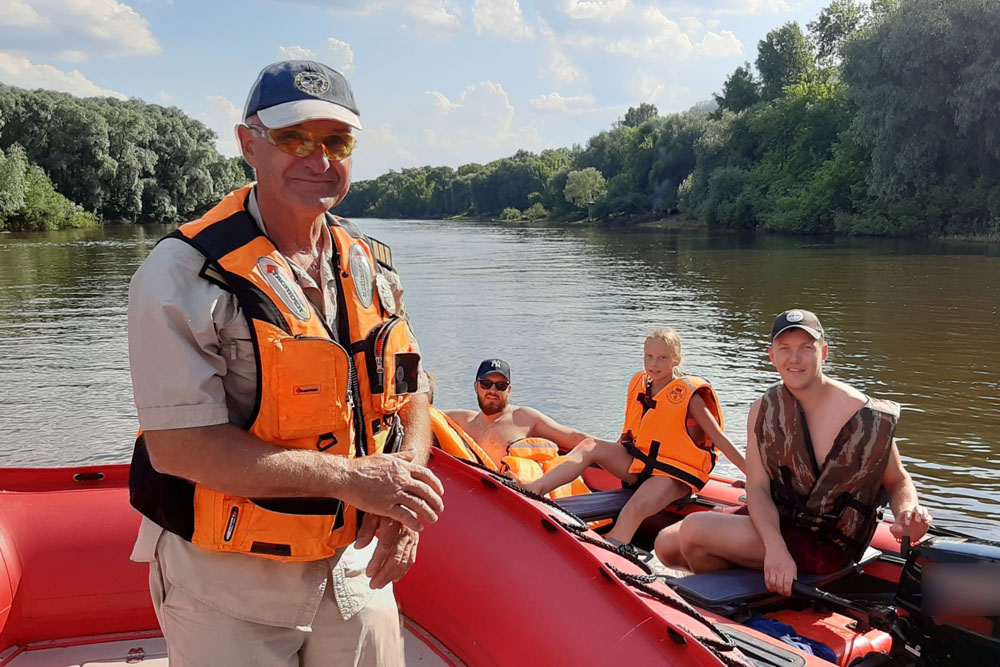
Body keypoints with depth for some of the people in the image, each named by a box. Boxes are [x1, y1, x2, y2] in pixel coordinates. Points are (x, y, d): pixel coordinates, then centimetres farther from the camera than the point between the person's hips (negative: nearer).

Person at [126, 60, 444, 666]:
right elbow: (177, 446, -23)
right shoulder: (185, 274, -17)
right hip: (227, 587, -5)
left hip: (355, 568, 5)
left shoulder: (372, 269, 2)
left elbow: (411, 391, 8)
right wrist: (351, 477, -23)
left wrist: (403, 492, -11)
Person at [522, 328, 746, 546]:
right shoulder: (639, 386, 5)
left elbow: (719, 438, -7)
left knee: (633, 510, -33)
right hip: (638, 463, 6)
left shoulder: (688, 396, -10)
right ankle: (532, 490, -29)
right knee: (590, 447, -15)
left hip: (673, 476, -6)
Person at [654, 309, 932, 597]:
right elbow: (757, 487, -9)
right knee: (668, 544, -3)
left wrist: (907, 511, -24)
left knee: (694, 530, -22)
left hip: (826, 548, -6)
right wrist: (775, 547, -28)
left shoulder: (870, 419, -15)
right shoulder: (763, 410, -2)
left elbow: (898, 481, 2)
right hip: (773, 522, 6)